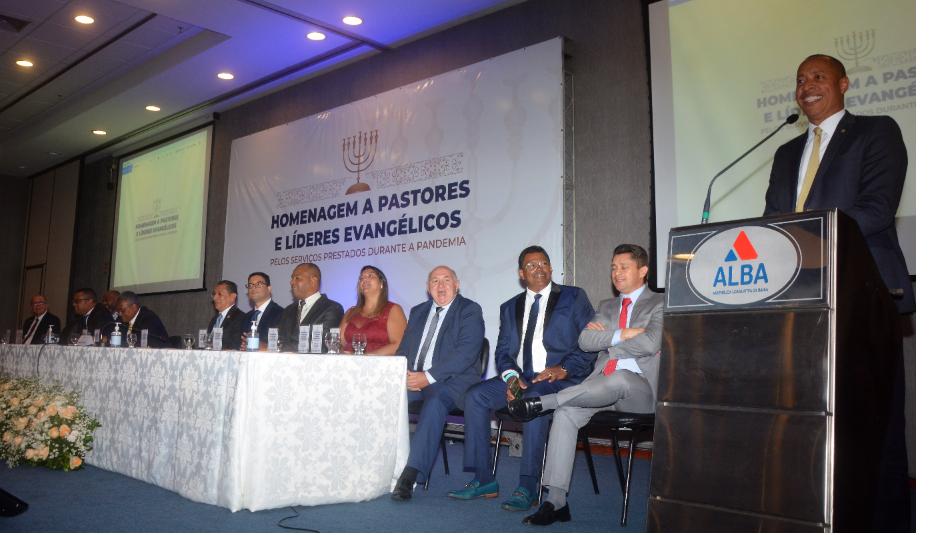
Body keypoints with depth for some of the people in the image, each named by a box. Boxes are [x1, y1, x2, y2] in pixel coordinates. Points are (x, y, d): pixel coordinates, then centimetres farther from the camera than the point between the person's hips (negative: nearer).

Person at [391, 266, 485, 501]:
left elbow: (465, 353, -12)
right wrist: (403, 374, -4)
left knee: (435, 403, -36)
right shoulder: (418, 312, 21)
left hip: (452, 380, -5)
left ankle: (411, 475, -39)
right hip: (413, 378, 6)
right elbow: (403, 348, 19)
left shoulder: (470, 311, 1)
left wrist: (428, 377, -19)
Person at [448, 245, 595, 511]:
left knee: (534, 399, -36)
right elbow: (503, 351, 13)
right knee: (475, 396, -17)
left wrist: (563, 369, -17)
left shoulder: (574, 298, 7)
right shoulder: (510, 307, 19)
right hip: (521, 378, 5)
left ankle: (527, 489, -30)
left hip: (560, 379, -5)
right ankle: (484, 480, -11)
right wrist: (511, 377, -8)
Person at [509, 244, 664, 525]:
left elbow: (650, 344, -12)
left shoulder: (660, 304, 6)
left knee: (617, 378, -40)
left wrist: (606, 338, -1)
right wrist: (623, 334, -4)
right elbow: (585, 341, 7)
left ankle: (542, 402, -29)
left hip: (638, 390, -4)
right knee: (565, 413, -25)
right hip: (601, 387, 5)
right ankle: (556, 501, -25)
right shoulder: (606, 306, 24)